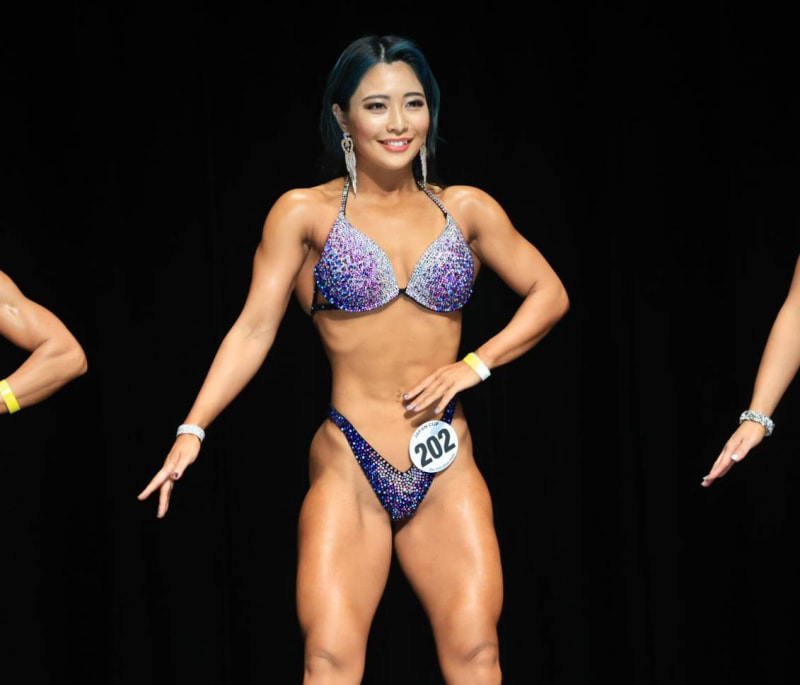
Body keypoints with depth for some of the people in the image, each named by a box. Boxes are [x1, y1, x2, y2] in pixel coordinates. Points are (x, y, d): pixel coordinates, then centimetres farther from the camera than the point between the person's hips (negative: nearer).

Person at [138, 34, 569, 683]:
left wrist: (475, 365, 2)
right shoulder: (305, 213, 2)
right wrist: (191, 431, -10)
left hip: (447, 471, 2)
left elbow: (549, 294, 15)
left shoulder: (466, 209, 9)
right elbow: (254, 328, -1)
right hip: (349, 468, -2)